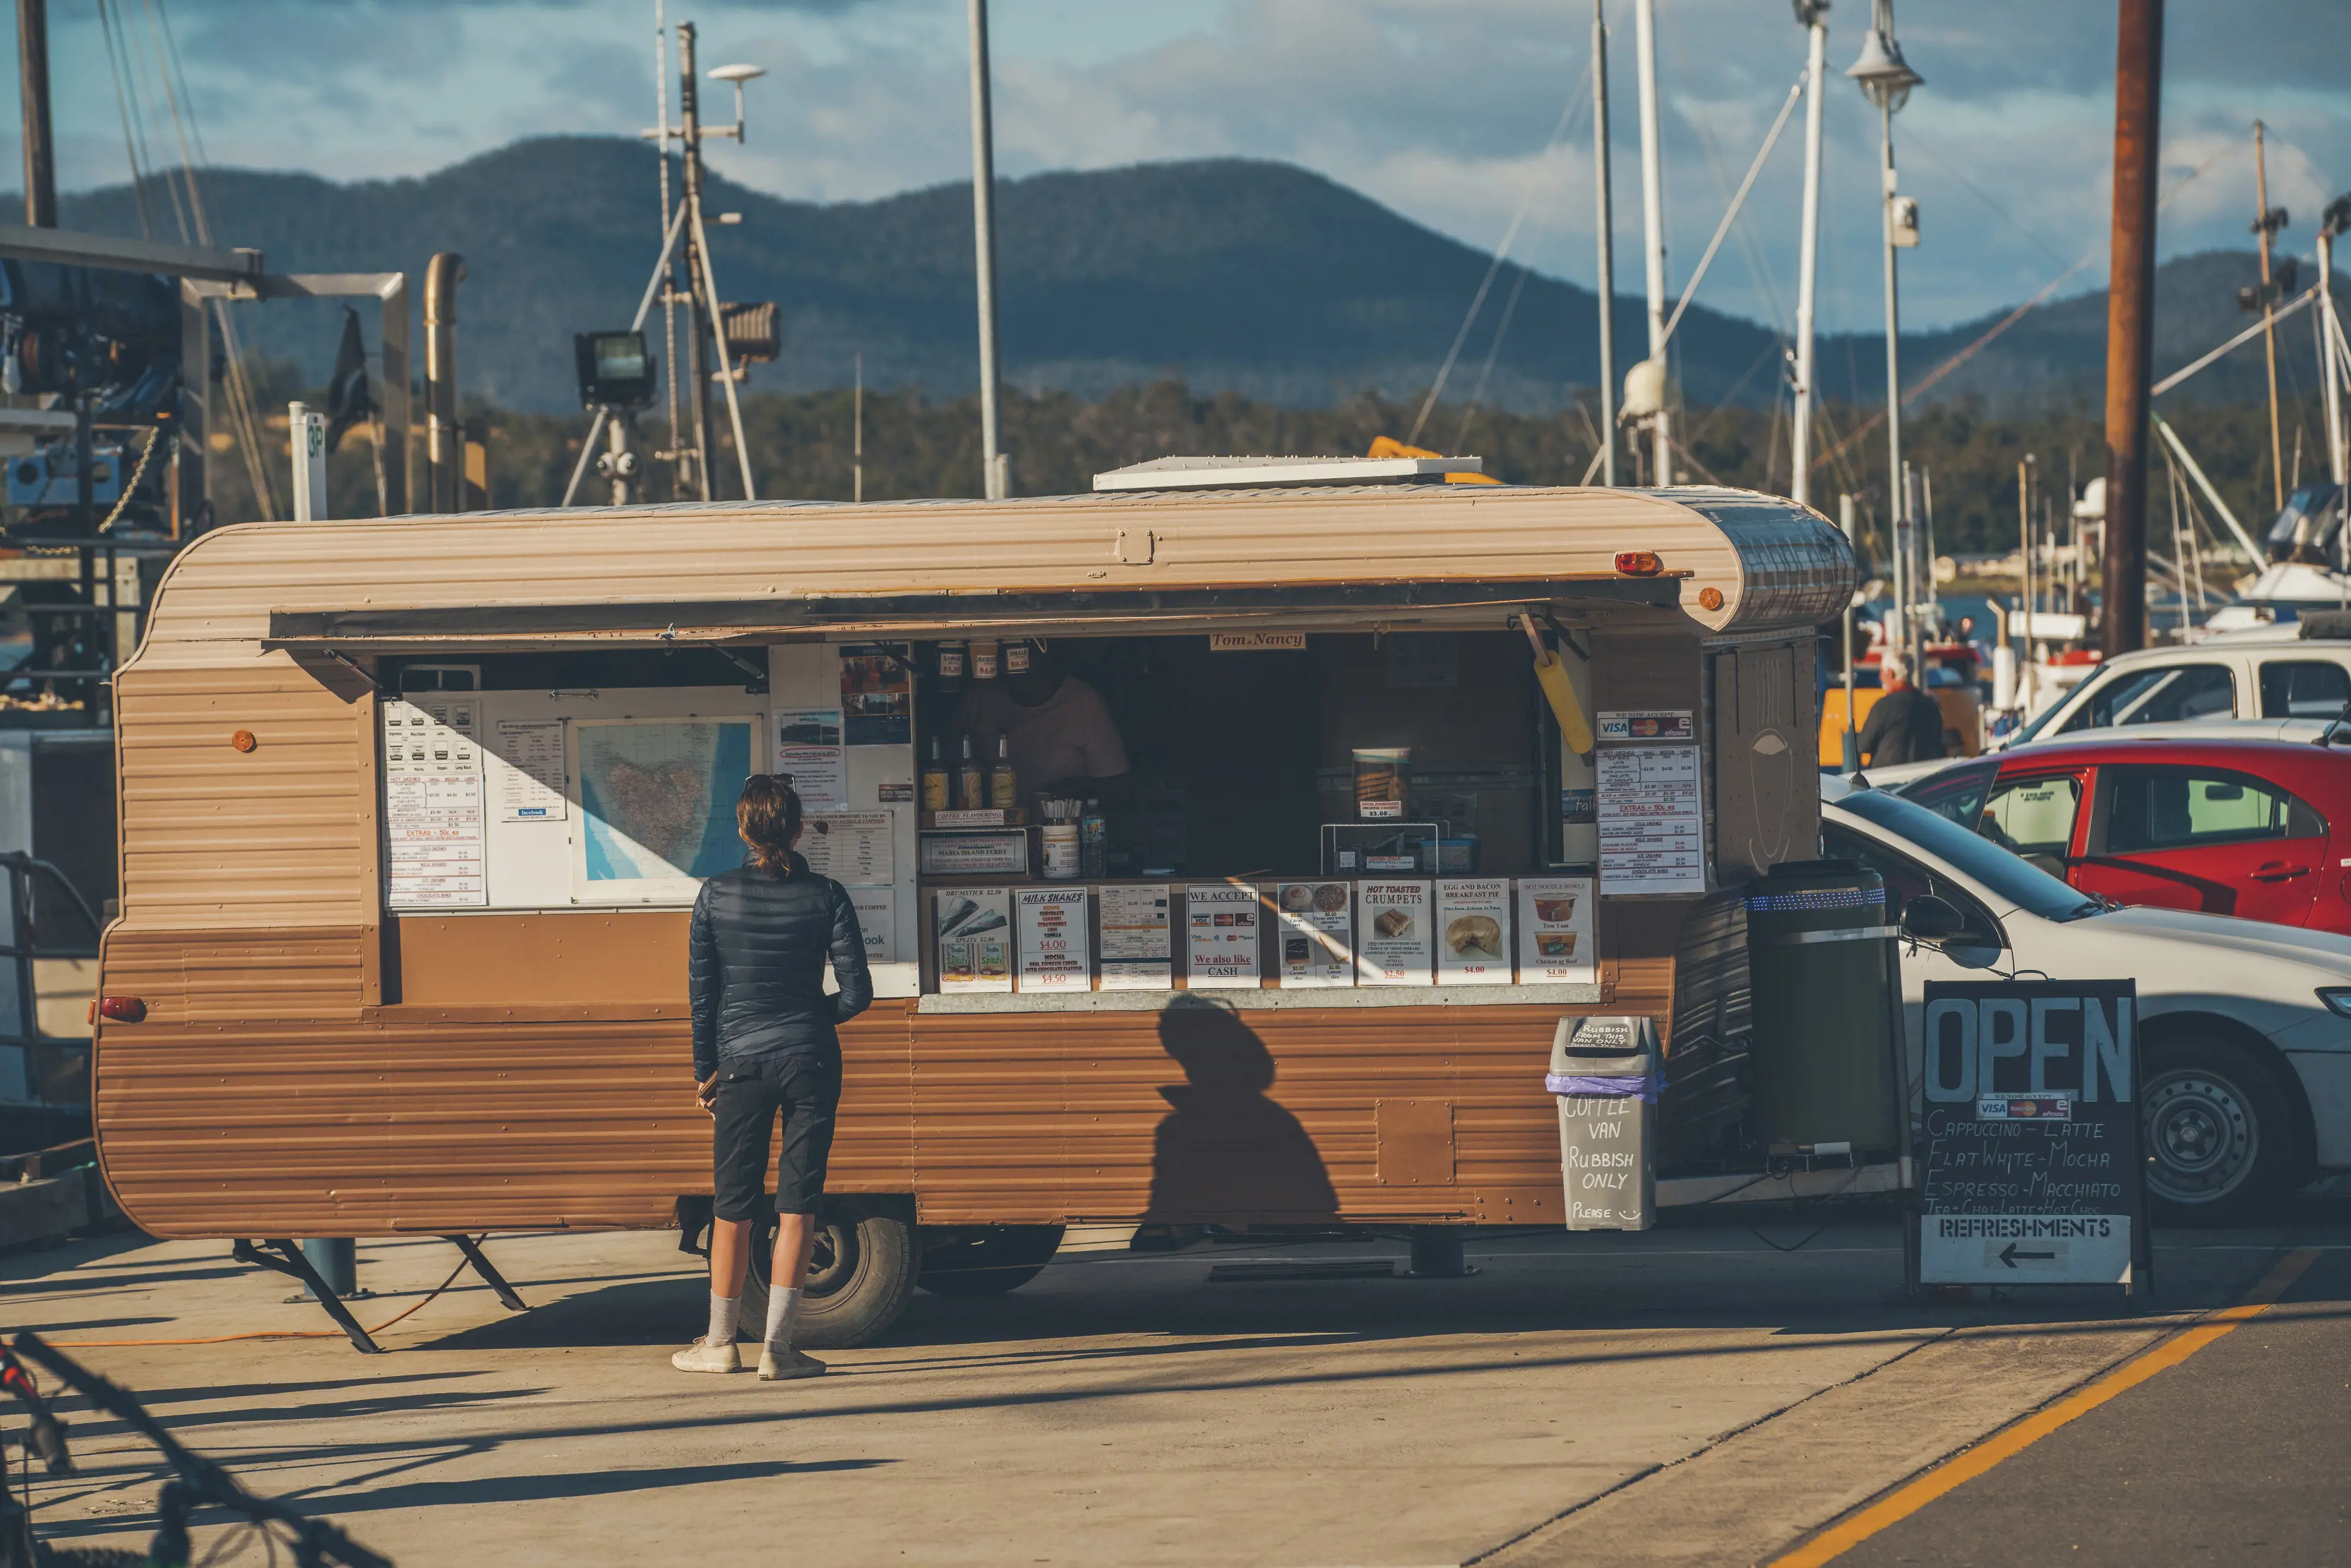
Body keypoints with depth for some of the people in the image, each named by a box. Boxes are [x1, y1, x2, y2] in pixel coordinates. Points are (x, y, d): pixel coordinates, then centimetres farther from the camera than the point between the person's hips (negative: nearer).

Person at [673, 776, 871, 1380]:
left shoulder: (717, 896, -3)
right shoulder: (826, 897, -4)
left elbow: (702, 992, 1)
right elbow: (856, 994, -4)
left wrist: (705, 1070, 11)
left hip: (742, 1061, 0)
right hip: (811, 1059, 0)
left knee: (733, 1207, 10)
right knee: (797, 1205, 2)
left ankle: (720, 1341, 20)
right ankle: (777, 1346, -2)